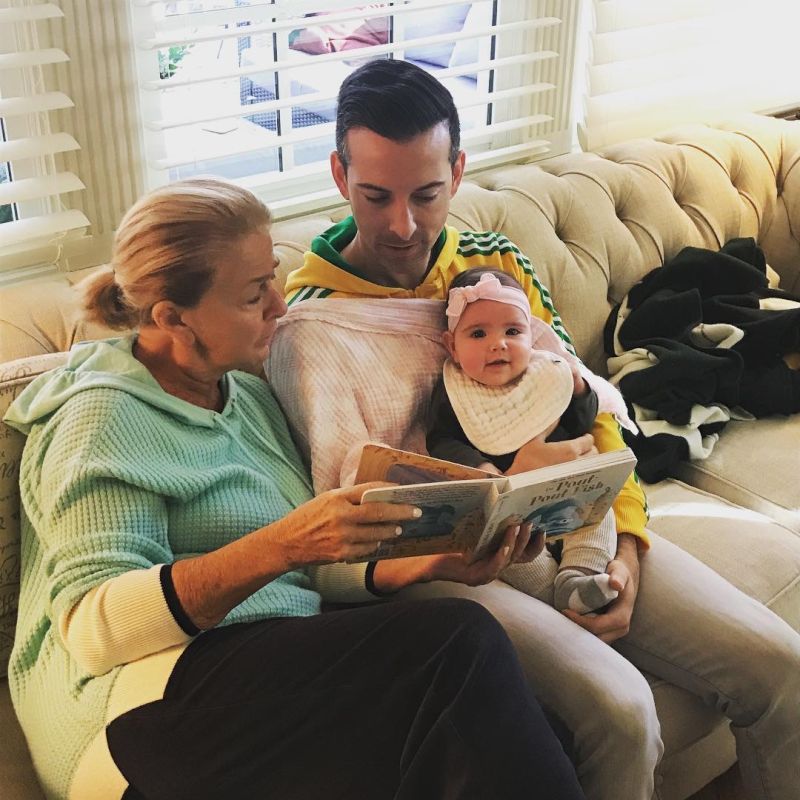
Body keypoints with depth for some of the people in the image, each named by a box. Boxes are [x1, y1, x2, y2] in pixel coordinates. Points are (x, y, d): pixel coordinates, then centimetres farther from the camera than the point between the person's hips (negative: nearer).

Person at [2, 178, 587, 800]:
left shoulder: (247, 392, 19)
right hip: (153, 699, -6)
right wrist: (280, 547, -28)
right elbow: (92, 626, -17)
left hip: (274, 670, 7)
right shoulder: (106, 417, -5)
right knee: (460, 643, -26)